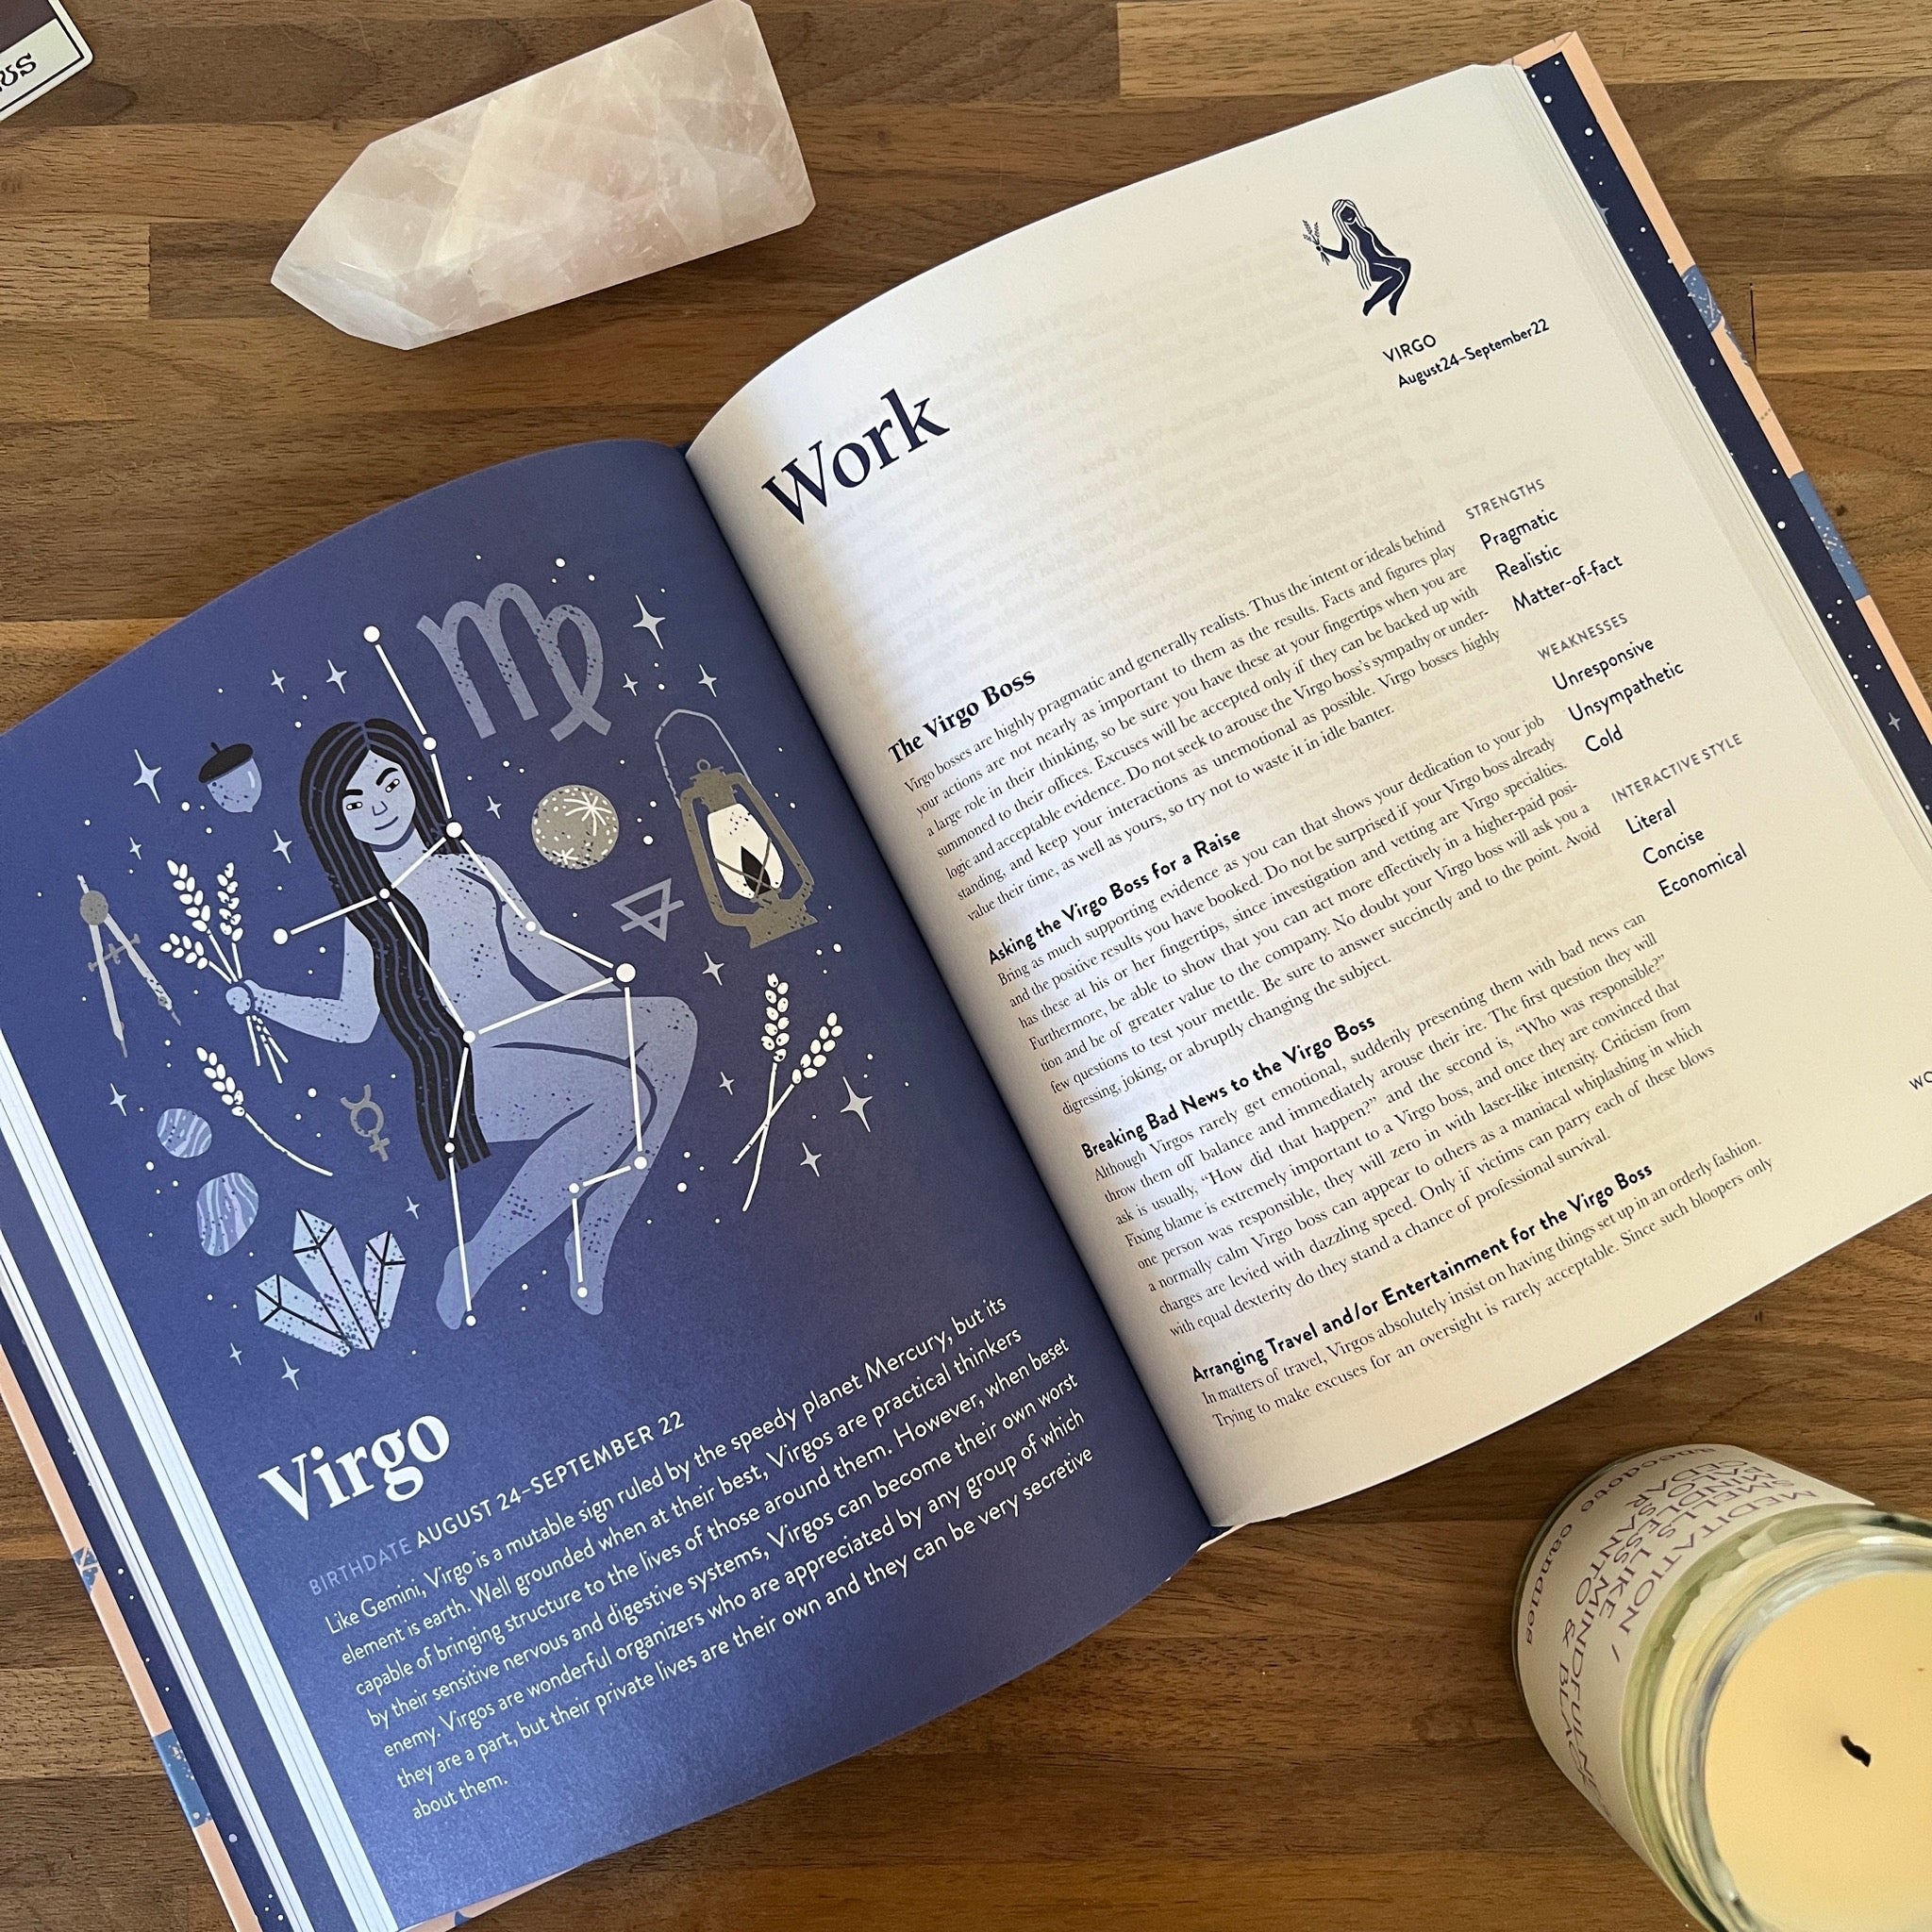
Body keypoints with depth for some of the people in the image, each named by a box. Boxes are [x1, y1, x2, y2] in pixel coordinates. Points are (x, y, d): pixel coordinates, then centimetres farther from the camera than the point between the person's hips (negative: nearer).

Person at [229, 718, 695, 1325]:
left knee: (673, 1023, -19)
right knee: (624, 1085, -30)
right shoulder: (366, 915, 6)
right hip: (467, 1080, -5)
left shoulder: (475, 869, 15)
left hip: (540, 1043, 6)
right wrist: (259, 999, -3)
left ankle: (591, 1247, -15)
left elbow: (538, 951, 15)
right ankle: (477, 1259, -16)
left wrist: (615, 991, 4)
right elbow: (352, 1023, 8)